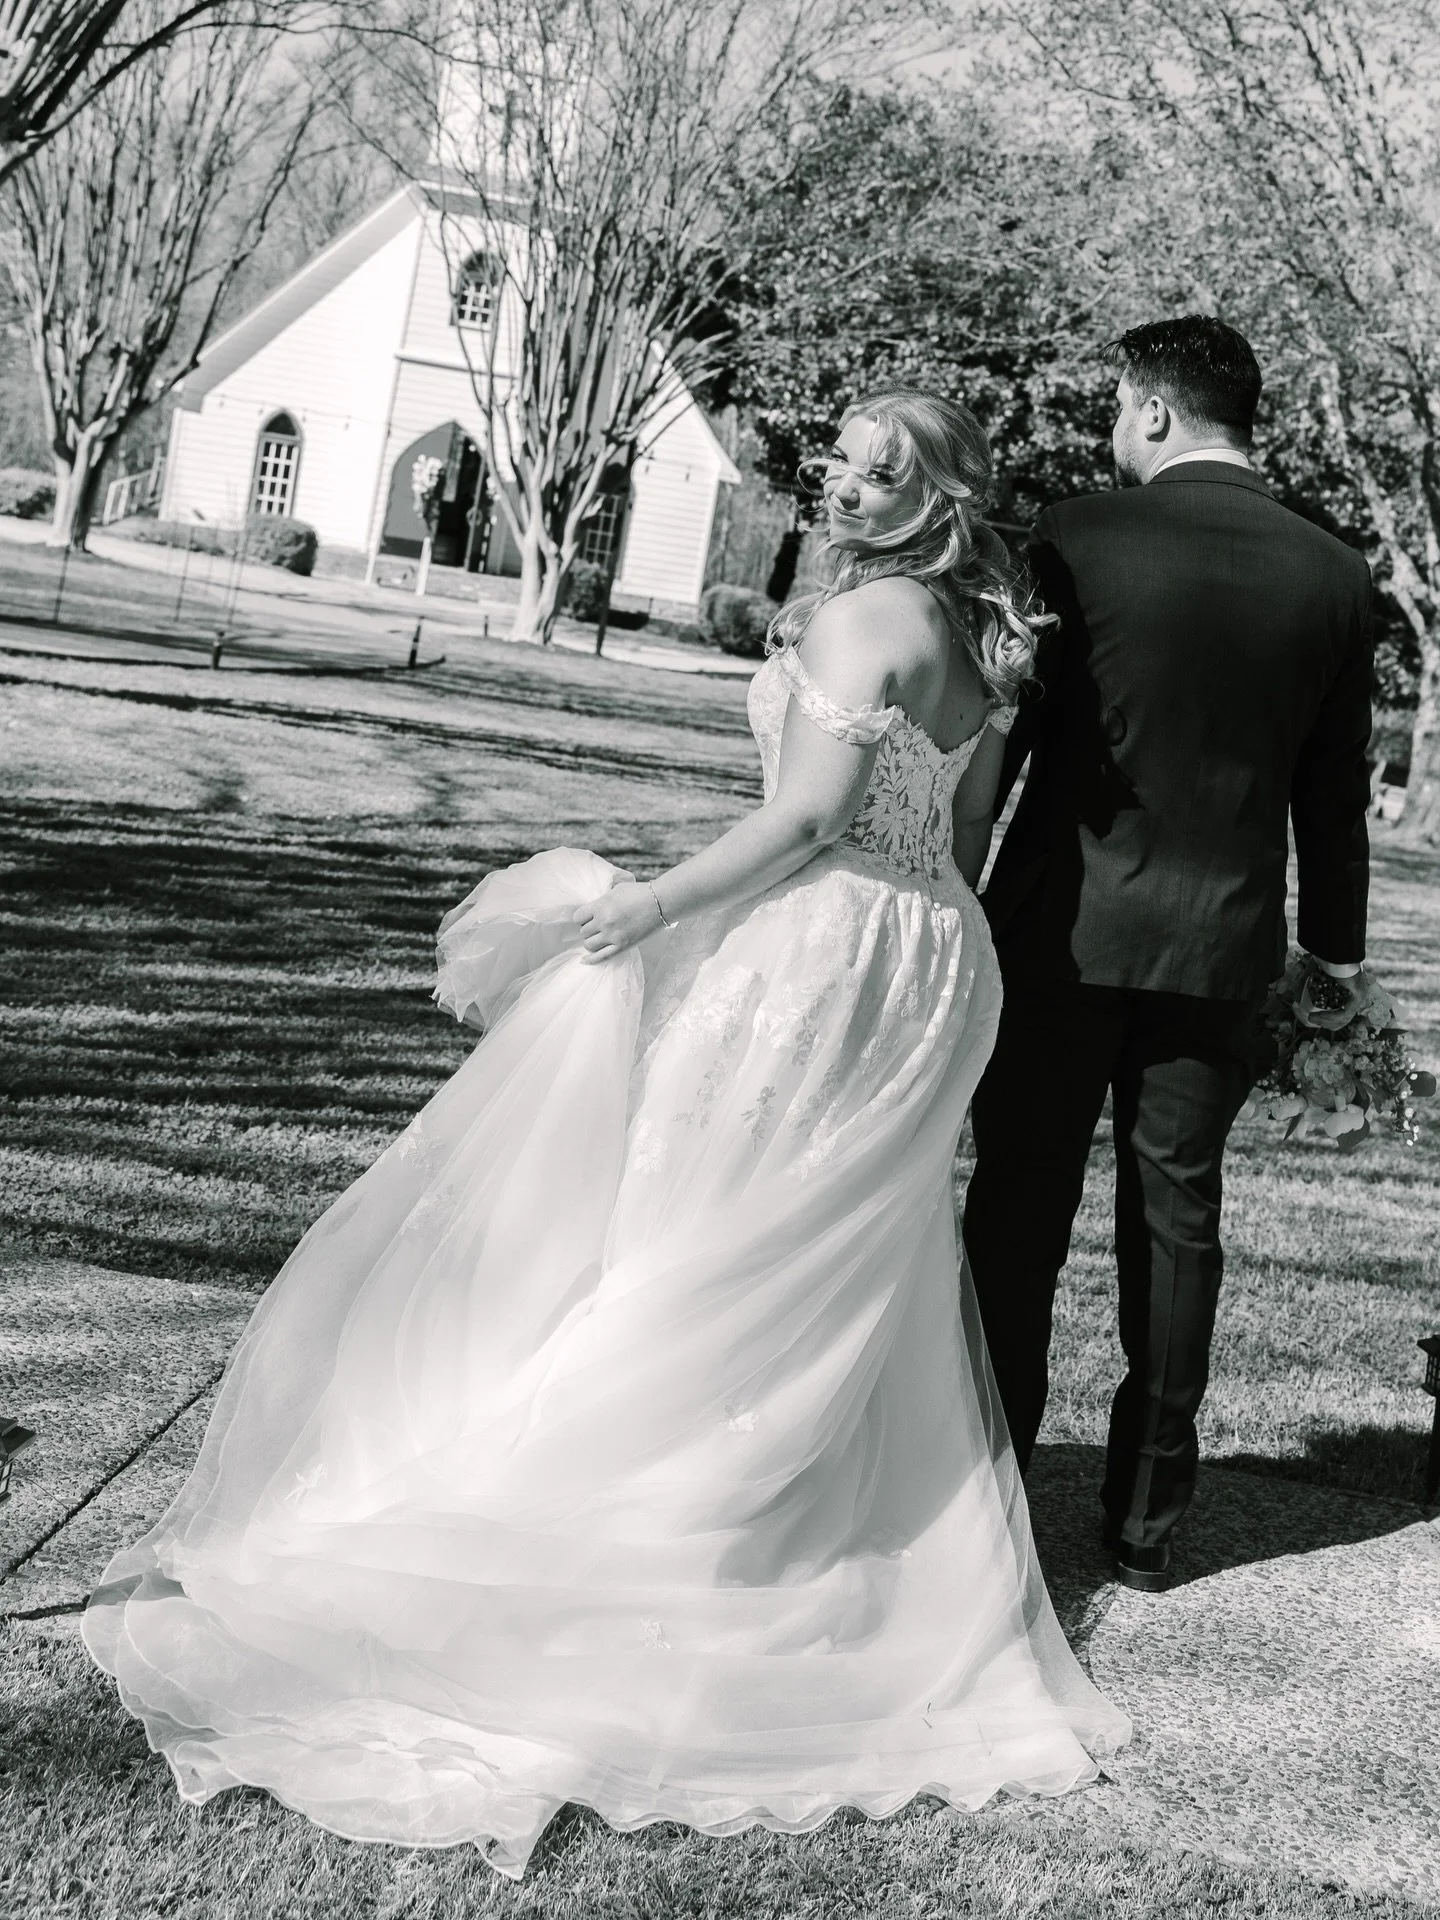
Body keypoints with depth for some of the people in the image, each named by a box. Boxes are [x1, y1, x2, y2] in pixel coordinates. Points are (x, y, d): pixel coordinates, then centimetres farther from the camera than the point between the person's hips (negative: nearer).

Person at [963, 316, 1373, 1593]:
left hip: (1067, 926, -3)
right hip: (1226, 947, 3)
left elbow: (997, 727, -5)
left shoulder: (1080, 536, -9)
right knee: (1178, 1220, 12)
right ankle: (1149, 1514, 21)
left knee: (1020, 1207, 8)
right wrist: (1336, 955, 16)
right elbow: (1334, 794, 6)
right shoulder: (1335, 577, 0)